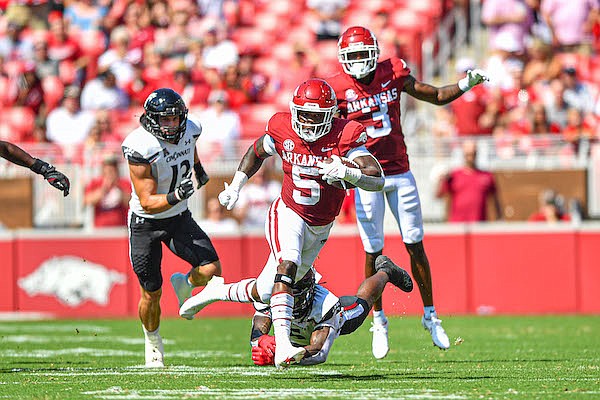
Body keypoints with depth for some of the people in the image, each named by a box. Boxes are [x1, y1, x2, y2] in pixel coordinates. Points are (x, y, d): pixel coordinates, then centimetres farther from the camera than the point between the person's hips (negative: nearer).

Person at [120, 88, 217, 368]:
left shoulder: (189, 131, -12)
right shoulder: (141, 148, -28)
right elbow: (147, 202, -27)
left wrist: (199, 169, 28)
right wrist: (175, 196, -42)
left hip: (179, 218, 4)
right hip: (146, 222, -4)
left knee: (211, 270, -16)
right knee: (151, 293, 4)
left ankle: (184, 284, 18)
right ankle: (153, 343, 32)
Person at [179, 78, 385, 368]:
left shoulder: (344, 137, -17)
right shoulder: (282, 131, -10)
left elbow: (378, 180, -27)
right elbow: (257, 152, 14)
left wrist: (346, 172, -45)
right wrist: (235, 187, 7)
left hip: (319, 229, 2)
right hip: (288, 214, -2)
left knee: (264, 293, 9)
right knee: (287, 266, -33)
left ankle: (217, 292, 38)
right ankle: (283, 347, -41)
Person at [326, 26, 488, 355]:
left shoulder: (393, 73, 0)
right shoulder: (338, 89, -6)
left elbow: (437, 96, 7)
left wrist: (467, 84, -8)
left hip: (400, 172, 2)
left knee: (416, 246, 4)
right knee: (373, 251, 0)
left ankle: (430, 315, 16)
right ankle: (379, 321, 15)